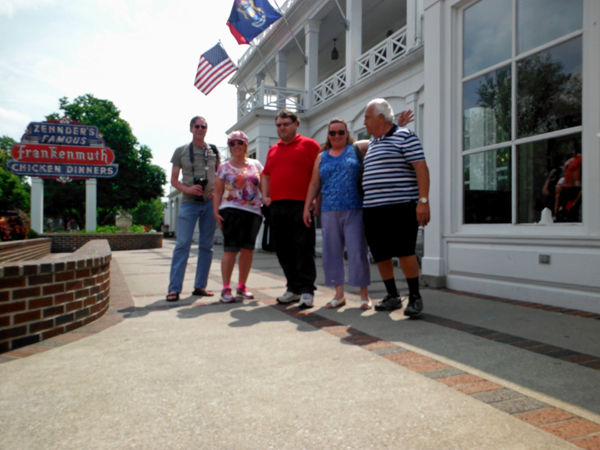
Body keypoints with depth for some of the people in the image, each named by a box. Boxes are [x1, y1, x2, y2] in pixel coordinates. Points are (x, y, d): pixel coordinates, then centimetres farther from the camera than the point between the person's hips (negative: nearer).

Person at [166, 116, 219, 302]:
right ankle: (174, 288, -6)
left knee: (206, 245, 4)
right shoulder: (181, 151, 7)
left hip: (210, 203, 2)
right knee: (182, 244, -9)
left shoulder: (214, 151, 12)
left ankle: (200, 286, 13)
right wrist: (187, 189, -13)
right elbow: (174, 180, 6)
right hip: (189, 202, -2)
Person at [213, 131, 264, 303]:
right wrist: (216, 212, -4)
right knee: (230, 249, -8)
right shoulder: (224, 167, 9)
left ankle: (242, 287, 17)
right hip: (231, 211, -2)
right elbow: (217, 192, 6)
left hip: (253, 211, 3)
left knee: (248, 249, 5)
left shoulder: (256, 165, 14)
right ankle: (226, 289, -1)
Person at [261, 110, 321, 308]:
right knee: (283, 249, 8)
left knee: (304, 248, -5)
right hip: (277, 206, 6)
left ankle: (307, 290, 1)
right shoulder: (273, 150, 20)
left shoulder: (309, 144, 3)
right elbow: (266, 175, 28)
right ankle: (294, 288, 18)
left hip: (300, 205, -6)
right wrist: (265, 196, 14)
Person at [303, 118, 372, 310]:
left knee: (358, 251, -3)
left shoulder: (357, 150, 9)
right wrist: (307, 207, 12)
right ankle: (339, 294, 18)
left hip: (354, 210, -3)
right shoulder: (321, 157, 17)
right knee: (331, 252, 6)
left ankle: (364, 295, 9)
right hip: (329, 212, 3)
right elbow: (314, 184, 17)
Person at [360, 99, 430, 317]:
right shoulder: (372, 142, 20)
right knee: (380, 255, 8)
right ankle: (392, 296, 21)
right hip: (372, 208, 8)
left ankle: (415, 297, 6)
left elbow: (421, 168, -10)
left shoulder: (404, 136, -2)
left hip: (400, 206, -7)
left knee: (404, 251, -9)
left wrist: (423, 201, -20)